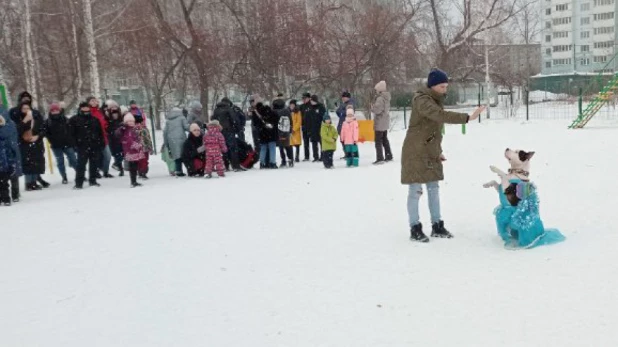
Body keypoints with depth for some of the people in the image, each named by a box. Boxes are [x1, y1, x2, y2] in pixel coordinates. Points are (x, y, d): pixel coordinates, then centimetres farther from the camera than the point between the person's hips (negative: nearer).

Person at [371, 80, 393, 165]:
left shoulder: (380, 98, -20)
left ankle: (380, 158, -7)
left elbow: (377, 109, -26)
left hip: (380, 122, -9)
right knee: (385, 139, 19)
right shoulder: (386, 97, 9)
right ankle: (389, 156, 25)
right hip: (386, 121, 9)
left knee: (378, 140, -5)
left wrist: (372, 107, -5)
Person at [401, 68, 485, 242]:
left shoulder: (436, 100, 12)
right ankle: (415, 229, 6)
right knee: (415, 190, -3)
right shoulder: (421, 100, -19)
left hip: (430, 153, 9)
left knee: (434, 189, 11)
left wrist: (438, 150, 14)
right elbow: (441, 115, -35)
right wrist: (468, 117, -40)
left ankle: (437, 226, 19)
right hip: (416, 153, -9)